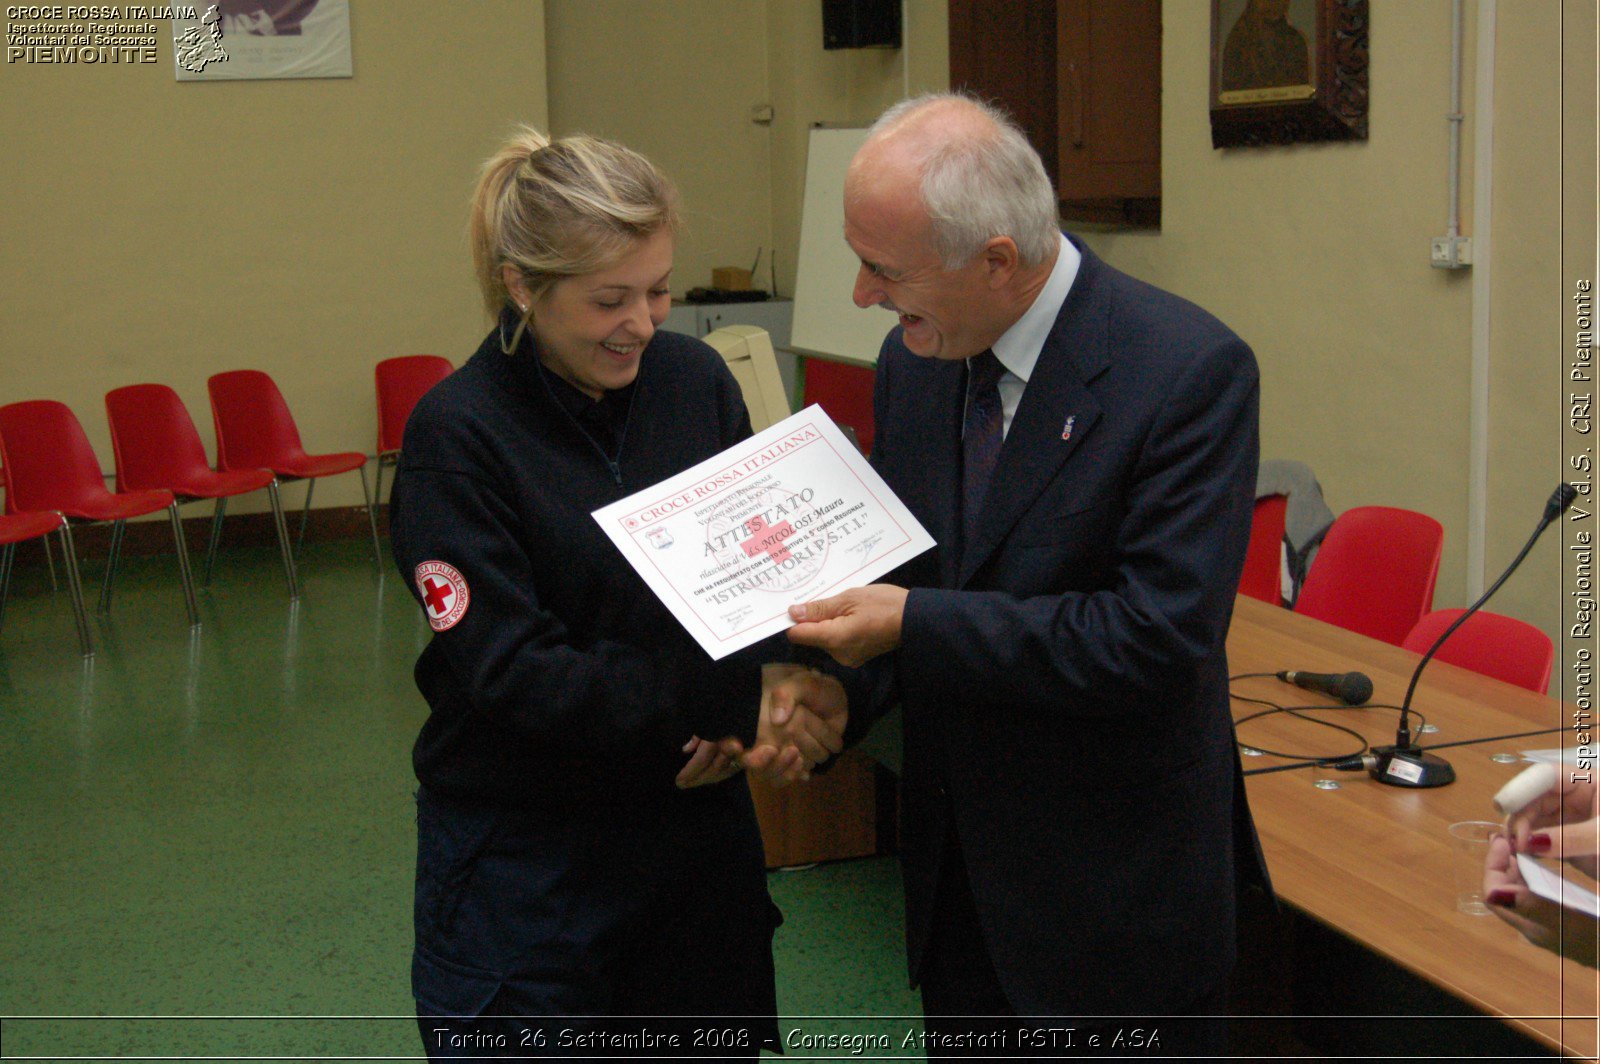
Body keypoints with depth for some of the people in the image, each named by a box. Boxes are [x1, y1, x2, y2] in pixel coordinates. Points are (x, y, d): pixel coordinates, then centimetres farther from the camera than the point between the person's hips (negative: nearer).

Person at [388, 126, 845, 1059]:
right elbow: (508, 671, -19)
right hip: (526, 856, -4)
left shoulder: (695, 379, -3)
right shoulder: (456, 437, -16)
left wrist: (773, 689, -17)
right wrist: (738, 700, -23)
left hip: (698, 822, 5)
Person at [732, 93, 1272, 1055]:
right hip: (957, 864, 6)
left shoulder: (1192, 371, -20)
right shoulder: (914, 358, 0)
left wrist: (916, 625, -24)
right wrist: (835, 687, -11)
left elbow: (1159, 633, -25)